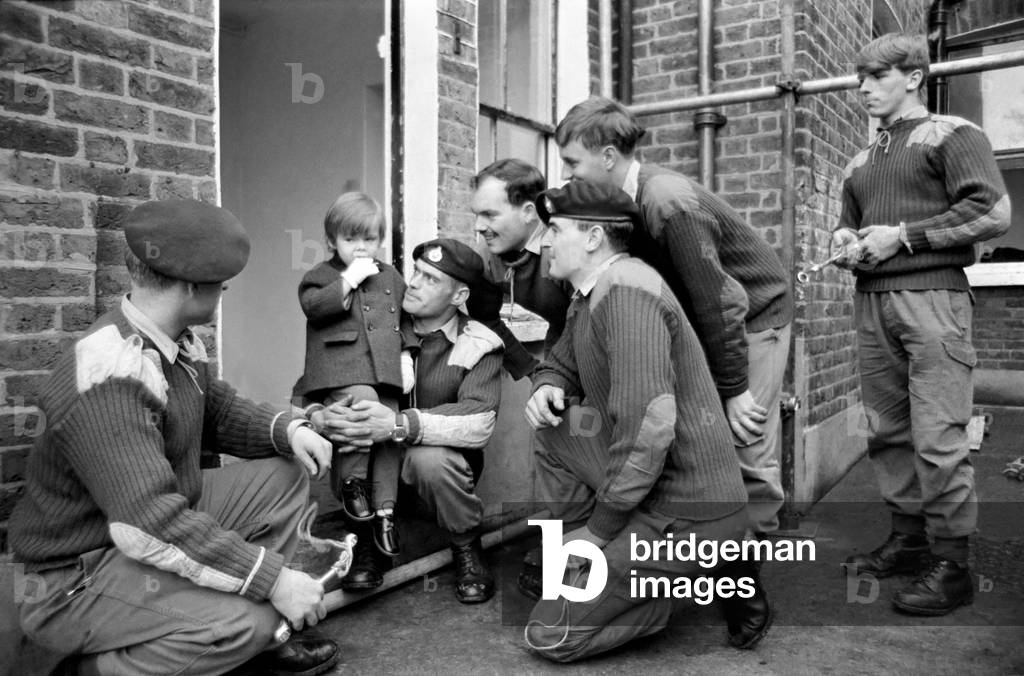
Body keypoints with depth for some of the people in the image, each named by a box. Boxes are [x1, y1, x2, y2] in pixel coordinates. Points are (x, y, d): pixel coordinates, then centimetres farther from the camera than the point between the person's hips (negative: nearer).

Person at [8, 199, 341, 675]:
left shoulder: (178, 343, -1)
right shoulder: (109, 380, -31)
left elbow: (220, 411, 14)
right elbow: (151, 524, -36)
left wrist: (287, 429, -7)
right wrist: (273, 579, -33)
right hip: (80, 577, -9)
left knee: (285, 475, 3)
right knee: (249, 617, -29)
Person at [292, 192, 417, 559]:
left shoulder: (391, 277, 21)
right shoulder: (322, 275, 9)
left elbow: (405, 318, 23)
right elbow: (312, 306, -11)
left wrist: (406, 355, 10)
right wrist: (349, 280, -12)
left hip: (385, 371, 5)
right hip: (341, 370, -4)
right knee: (364, 402, -32)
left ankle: (384, 510, 11)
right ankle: (350, 480, -12)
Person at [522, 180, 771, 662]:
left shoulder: (627, 292, -21)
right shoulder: (590, 294, 10)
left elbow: (648, 430, -28)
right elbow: (561, 363, 22)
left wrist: (598, 528, -17)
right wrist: (546, 387, -4)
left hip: (686, 508, -9)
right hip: (647, 478, 9)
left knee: (549, 636, -5)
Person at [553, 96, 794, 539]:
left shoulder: (668, 202, -30)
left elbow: (717, 297, -28)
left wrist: (734, 389, -22)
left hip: (754, 314, -7)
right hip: (699, 320, 7)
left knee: (748, 451, -5)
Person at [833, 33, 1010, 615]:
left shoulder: (952, 135, 2)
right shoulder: (861, 162, 21)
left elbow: (994, 212, -8)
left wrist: (903, 235, -12)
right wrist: (848, 241, 6)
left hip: (931, 298, -7)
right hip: (872, 302, 7)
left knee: (938, 438, -8)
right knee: (889, 432, 9)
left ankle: (951, 566, 2)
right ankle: (909, 540, 21)